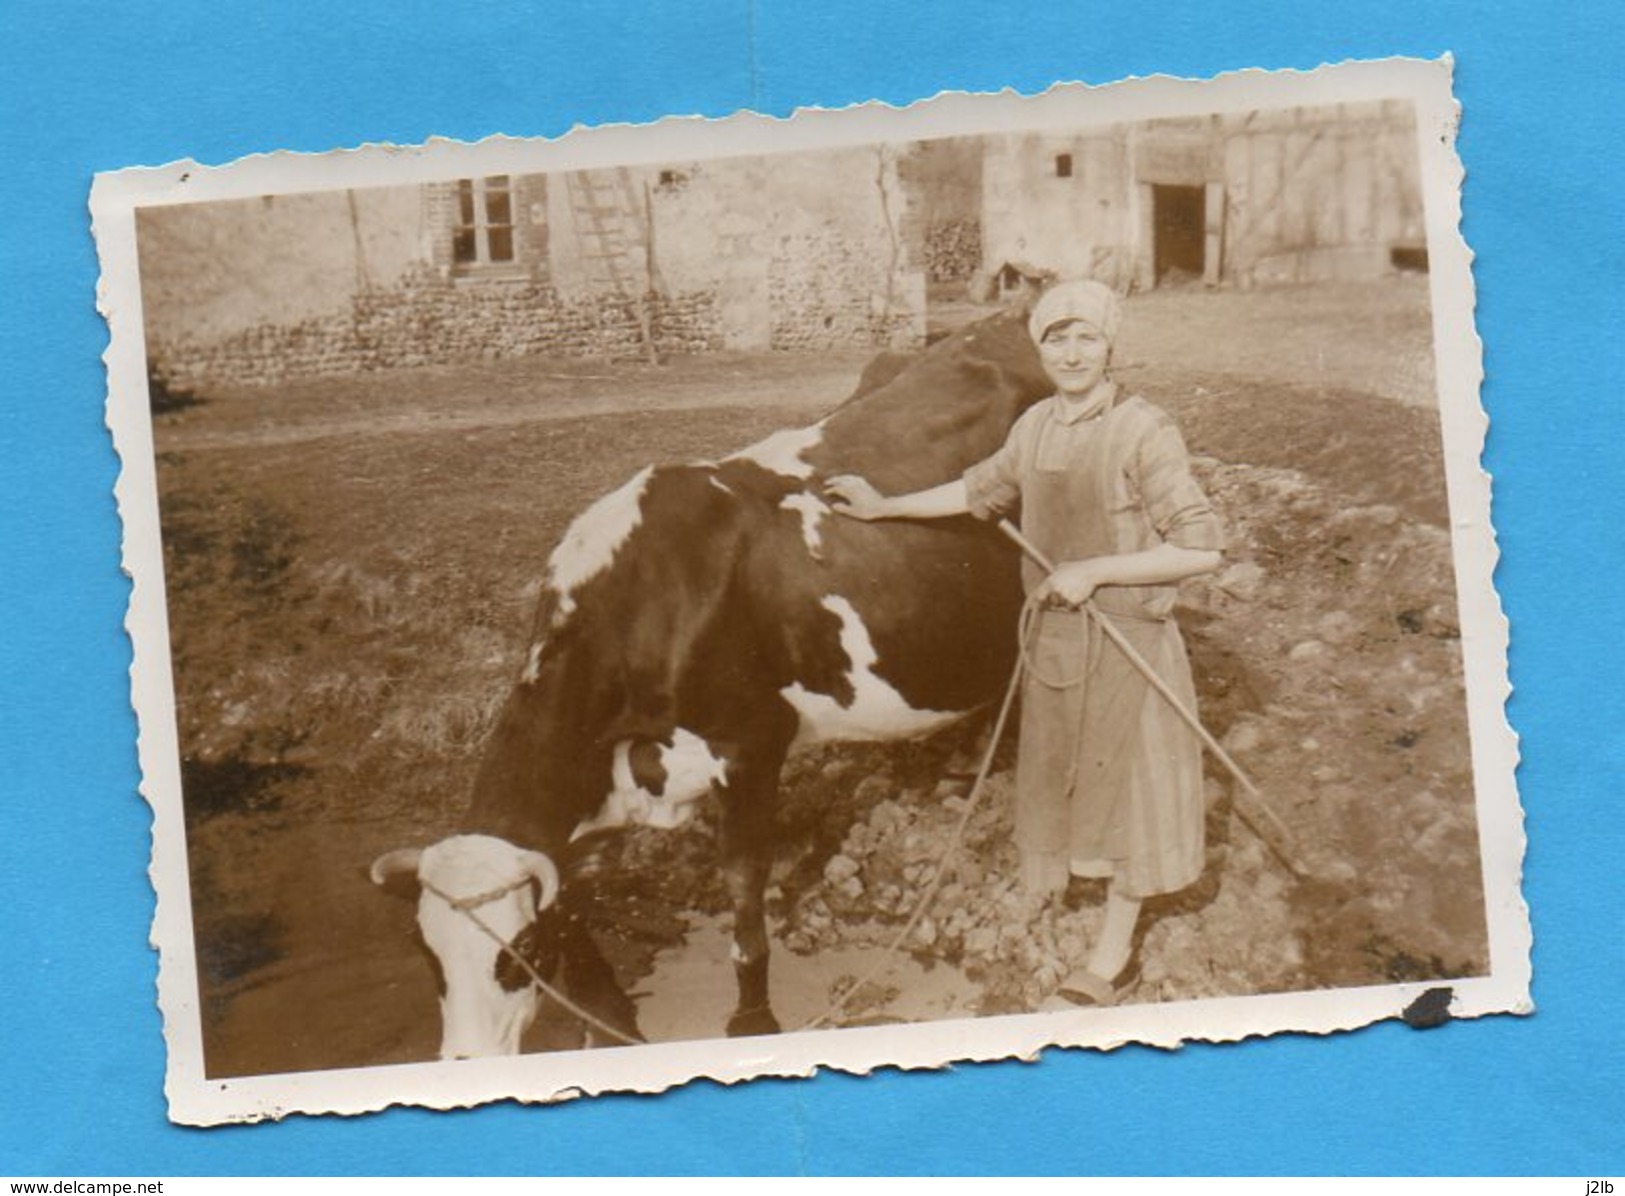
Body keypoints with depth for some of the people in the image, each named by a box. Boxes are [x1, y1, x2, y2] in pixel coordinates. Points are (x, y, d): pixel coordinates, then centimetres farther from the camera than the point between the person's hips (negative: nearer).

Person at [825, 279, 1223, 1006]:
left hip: (1126, 640, -5)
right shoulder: (1036, 427, 1)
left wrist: (1094, 571, -21)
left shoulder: (1143, 432, -19)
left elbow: (1202, 548, -21)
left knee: (1127, 783, 8)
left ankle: (1113, 951, 23)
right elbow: (982, 489, 20)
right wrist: (885, 507, 22)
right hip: (1051, 637, 6)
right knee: (1056, 777, 19)